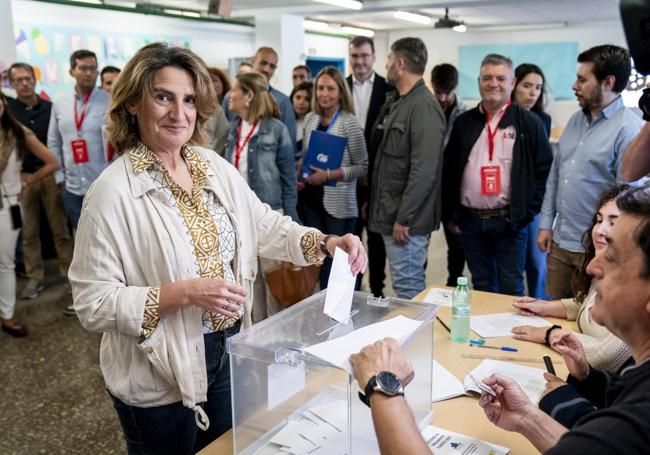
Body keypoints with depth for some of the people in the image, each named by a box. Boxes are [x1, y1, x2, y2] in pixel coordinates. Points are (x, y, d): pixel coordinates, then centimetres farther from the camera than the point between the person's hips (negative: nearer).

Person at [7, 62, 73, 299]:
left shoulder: (50, 108, 1)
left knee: (61, 228, 5)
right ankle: (34, 278, 16)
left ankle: (69, 273, 14)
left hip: (50, 174, 0)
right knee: (29, 232, 7)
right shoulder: (7, 108, 1)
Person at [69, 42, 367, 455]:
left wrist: (324, 242, -12)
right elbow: (94, 304, -19)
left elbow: (266, 226, 5)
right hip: (160, 377, -5)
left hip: (229, 351, 6)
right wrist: (185, 293, -28)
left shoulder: (216, 167, 0)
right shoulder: (112, 192, -19)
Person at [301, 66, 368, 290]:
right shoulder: (310, 119, 6)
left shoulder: (349, 122, -11)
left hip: (339, 203, -5)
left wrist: (329, 175, -21)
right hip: (312, 199, 6)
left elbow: (363, 166, -12)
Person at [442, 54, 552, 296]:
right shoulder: (464, 122, 8)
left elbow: (544, 170, -2)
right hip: (470, 221, 3)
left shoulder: (529, 123, -2)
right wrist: (450, 215, 8)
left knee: (510, 289, 4)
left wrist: (526, 213, -7)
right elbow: (449, 171, 11)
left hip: (509, 221, -3)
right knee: (481, 288, 15)